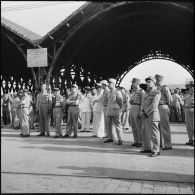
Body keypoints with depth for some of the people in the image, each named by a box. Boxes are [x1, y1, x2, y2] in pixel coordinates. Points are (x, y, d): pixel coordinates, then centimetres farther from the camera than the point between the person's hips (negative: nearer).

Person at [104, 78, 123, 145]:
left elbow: (120, 102, -4)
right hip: (109, 111, 7)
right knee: (109, 125, 10)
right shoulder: (109, 92, 13)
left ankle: (120, 140, 1)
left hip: (115, 111, -7)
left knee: (117, 125, -4)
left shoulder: (117, 92, -9)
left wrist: (119, 109, 2)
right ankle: (110, 138, 21)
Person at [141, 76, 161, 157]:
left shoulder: (157, 92, -10)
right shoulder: (148, 92, 17)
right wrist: (143, 112, 1)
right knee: (146, 132, 13)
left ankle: (156, 151, 1)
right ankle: (147, 148, 23)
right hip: (146, 116, 9)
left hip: (152, 115, -9)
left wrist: (146, 112, -15)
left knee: (153, 133, -5)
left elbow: (154, 105, -18)